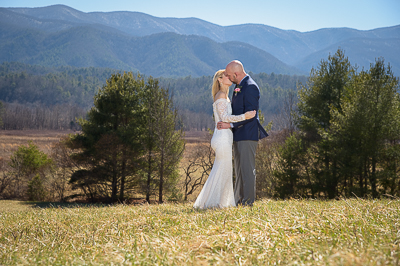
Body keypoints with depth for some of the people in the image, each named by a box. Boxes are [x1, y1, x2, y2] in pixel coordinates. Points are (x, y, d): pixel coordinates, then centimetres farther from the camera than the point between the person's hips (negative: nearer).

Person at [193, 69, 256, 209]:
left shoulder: (225, 97, 20)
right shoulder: (221, 95, -10)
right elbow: (224, 117, -18)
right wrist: (244, 116, -25)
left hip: (225, 138, 10)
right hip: (222, 138, -10)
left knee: (222, 171, 12)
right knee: (222, 171, -7)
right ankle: (210, 202, -3)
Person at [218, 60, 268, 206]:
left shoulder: (250, 87, -14)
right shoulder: (238, 87, 16)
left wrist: (230, 124, -21)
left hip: (247, 135, -10)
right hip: (238, 135, 10)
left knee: (247, 169, -8)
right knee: (239, 170, 13)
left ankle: (248, 203, -6)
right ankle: (238, 202, 20)